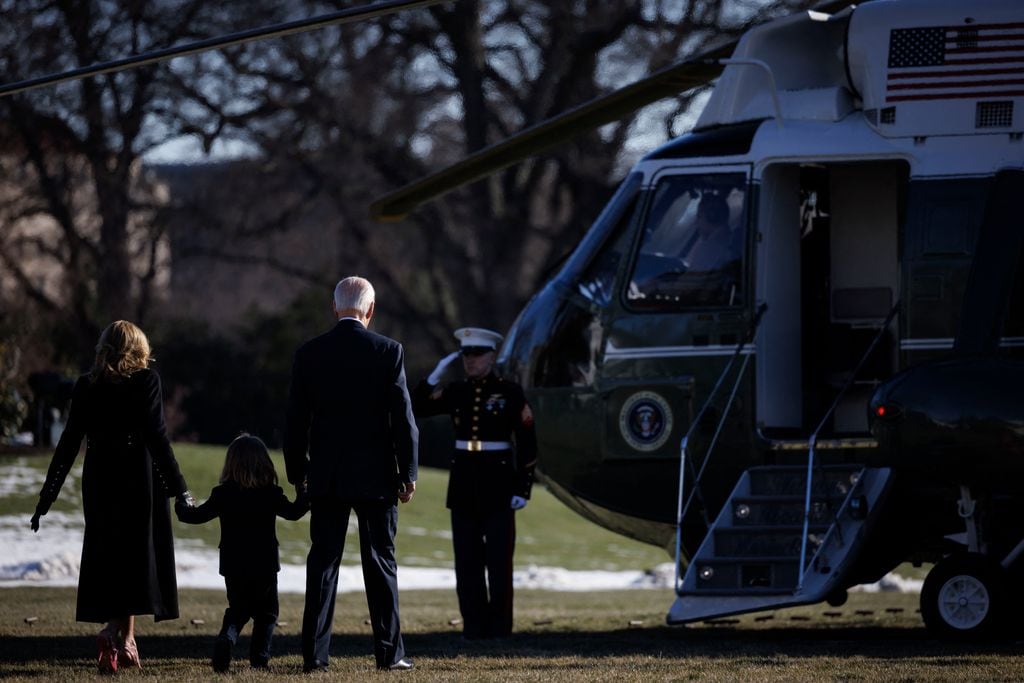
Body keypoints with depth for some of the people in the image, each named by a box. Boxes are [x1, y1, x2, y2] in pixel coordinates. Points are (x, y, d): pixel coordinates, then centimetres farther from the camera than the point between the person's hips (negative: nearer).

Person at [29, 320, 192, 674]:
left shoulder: (85, 387, 4)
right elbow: (156, 437, -11)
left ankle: (114, 631, 12)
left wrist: (46, 497, 8)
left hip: (99, 482, 3)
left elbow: (68, 443, 4)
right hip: (138, 481, -3)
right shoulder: (146, 381, -5)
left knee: (105, 556, 13)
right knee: (136, 555, 2)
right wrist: (179, 488, -7)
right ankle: (122, 635, -12)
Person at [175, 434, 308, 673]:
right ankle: (260, 657, 2)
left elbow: (198, 516, 3)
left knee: (237, 610, 15)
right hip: (264, 565, -2)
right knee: (266, 613, 11)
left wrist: (181, 508, 24)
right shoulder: (271, 494, -7)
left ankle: (226, 639, -12)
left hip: (233, 566, 2)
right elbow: (293, 512, 2)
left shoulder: (222, 494, -4)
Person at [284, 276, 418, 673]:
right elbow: (403, 418, -7)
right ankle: (389, 653, 6)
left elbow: (295, 421, 3)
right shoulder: (389, 352, -6)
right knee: (380, 564, 5)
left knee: (323, 564, 4)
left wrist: (297, 473, 13)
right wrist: (408, 474, 0)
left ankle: (315, 655, 1)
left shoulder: (309, 354, 0)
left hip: (326, 477, 2)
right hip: (376, 476, -2)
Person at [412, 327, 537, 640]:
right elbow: (417, 407, 1)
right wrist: (436, 374, -7)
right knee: (467, 558, 4)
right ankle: (474, 623, 9)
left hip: (498, 479, -4)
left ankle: (500, 625, 3)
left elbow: (527, 444, -3)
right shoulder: (456, 391, 9)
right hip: (463, 480, 4)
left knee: (499, 557, -2)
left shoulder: (510, 392, -2)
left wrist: (523, 488, -9)